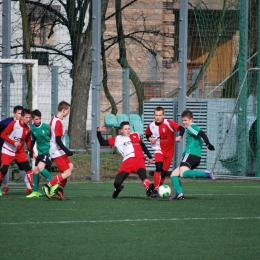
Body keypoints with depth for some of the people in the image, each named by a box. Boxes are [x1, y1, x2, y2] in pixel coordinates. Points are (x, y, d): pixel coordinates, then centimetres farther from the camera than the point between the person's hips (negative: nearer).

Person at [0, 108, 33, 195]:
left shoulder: (28, 128, -3)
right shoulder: (14, 124, -18)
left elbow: (28, 141, 10)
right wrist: (14, 143, -25)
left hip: (20, 151, 4)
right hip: (8, 151, -4)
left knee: (28, 168, -10)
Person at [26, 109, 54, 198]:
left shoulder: (46, 127, -14)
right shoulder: (32, 129, 2)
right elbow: (32, 141, 16)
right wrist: (31, 153, 12)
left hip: (48, 151, -6)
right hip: (40, 153, 6)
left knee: (40, 167, -24)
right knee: (35, 170, 6)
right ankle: (35, 192, 16)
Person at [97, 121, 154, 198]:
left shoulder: (136, 135, 23)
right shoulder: (117, 139, 19)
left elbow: (143, 146, 34)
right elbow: (103, 143, 18)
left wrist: (150, 157, 33)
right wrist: (98, 133, 8)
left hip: (138, 159, -1)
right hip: (127, 162, 1)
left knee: (142, 172, -36)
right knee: (117, 183, -9)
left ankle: (148, 187, -57)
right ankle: (118, 188, 27)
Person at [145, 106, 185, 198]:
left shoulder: (168, 123, -16)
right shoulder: (151, 126, -4)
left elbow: (181, 129, -21)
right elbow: (147, 134, 16)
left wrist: (180, 136, -41)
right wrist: (150, 139, -7)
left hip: (169, 151, 0)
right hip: (158, 150, 0)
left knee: (163, 172, 2)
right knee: (159, 167, -24)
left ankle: (159, 187, 29)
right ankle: (155, 190, -20)